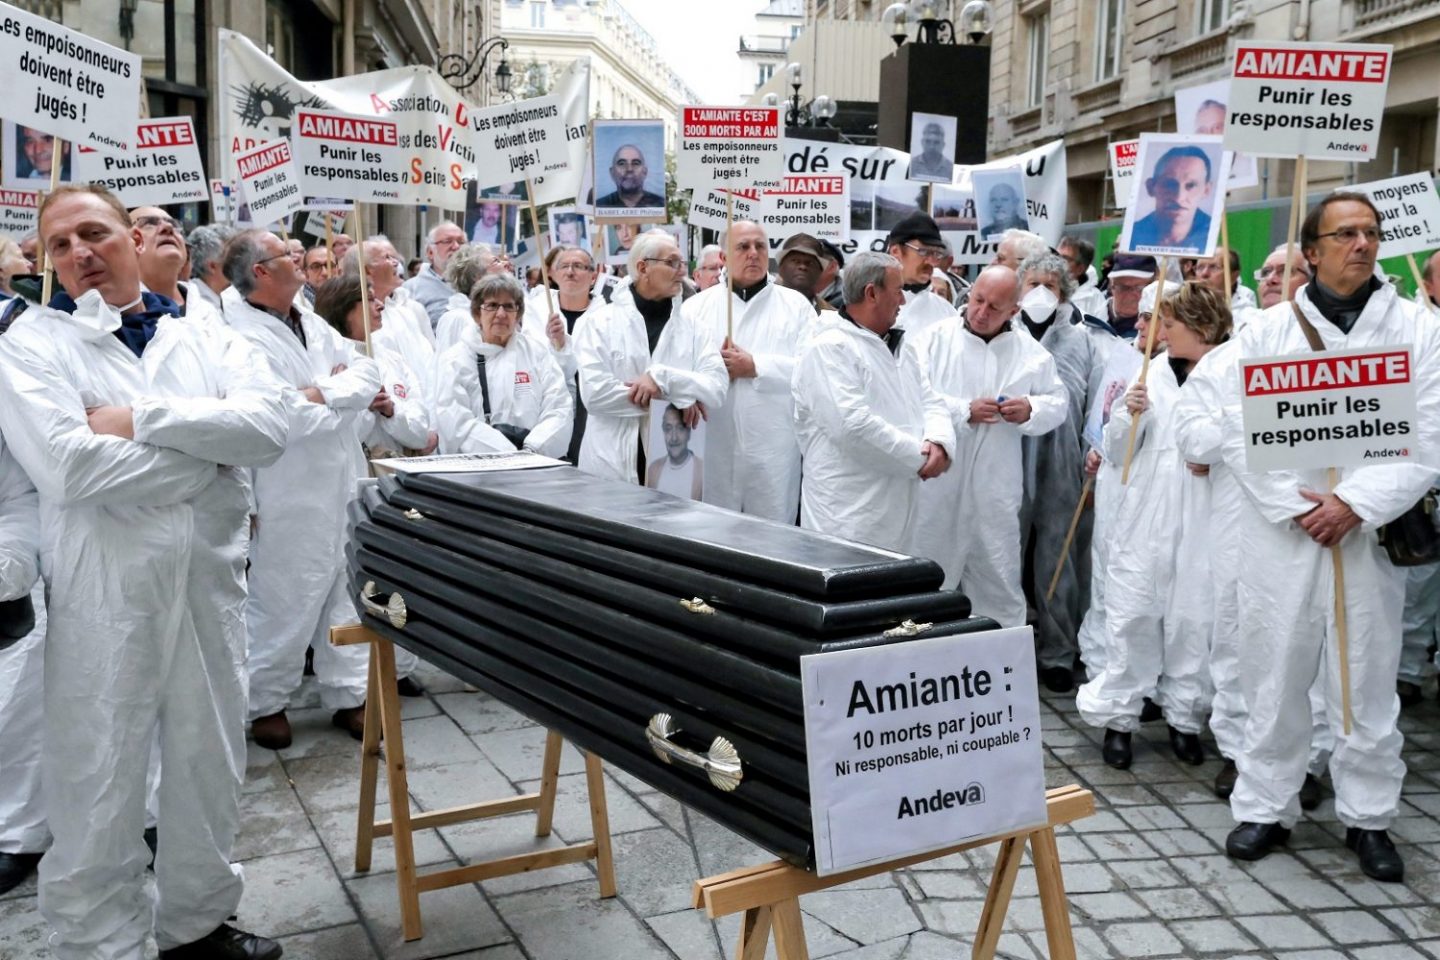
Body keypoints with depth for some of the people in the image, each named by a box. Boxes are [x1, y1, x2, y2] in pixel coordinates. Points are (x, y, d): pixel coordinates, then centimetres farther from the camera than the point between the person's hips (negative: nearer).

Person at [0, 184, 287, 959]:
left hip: (209, 578, 4)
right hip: (104, 591, -4)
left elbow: (268, 426, -9)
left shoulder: (202, 339, 9)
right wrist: (211, 447, -10)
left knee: (211, 765, 16)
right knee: (100, 784, 6)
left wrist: (143, 419, -17)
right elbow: (70, 467, -18)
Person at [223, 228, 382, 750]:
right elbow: (281, 419, -25)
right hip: (288, 502, -8)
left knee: (344, 594, 14)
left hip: (338, 488, 8)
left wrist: (325, 392, -14)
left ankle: (348, 694, 27)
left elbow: (367, 372, 6)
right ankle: (265, 702, 24)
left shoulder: (311, 324, 10)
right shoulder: (243, 340, -17)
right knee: (284, 605, 4)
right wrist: (343, 402, -7)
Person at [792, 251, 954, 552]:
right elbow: (852, 423, -22)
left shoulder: (902, 345, 18)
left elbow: (930, 402, 14)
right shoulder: (829, 348, -12)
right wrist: (920, 456, -14)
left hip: (897, 510, 9)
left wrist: (939, 441, -10)